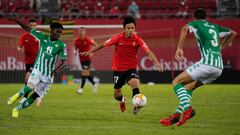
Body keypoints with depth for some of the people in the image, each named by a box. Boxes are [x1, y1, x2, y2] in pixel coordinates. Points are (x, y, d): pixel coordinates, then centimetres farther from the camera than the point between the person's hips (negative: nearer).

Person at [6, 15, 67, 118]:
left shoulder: (61, 45, -8)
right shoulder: (43, 37, -4)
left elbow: (64, 62, -9)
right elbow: (27, 28, 2)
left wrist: (56, 70, -30)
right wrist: (15, 20, -3)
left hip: (48, 75, 0)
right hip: (37, 70, 0)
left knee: (34, 96, 0)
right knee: (29, 88, -28)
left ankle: (17, 109, 21)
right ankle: (17, 95, 4)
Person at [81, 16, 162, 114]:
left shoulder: (137, 40, -12)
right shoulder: (118, 38, -12)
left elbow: (148, 52, -18)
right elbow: (103, 44, 1)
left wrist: (156, 62, -33)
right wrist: (90, 51, 9)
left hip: (131, 68, -1)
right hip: (118, 69, 1)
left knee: (135, 82, -34)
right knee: (117, 94, 12)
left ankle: (136, 105, -24)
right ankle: (122, 100, 48)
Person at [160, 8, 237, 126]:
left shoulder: (196, 24, 10)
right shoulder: (215, 27, 27)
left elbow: (185, 28, -13)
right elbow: (232, 33, 38)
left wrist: (179, 49, -16)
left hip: (207, 63, -7)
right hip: (219, 68, 7)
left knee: (176, 82, -1)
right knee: (189, 87, 21)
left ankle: (187, 109, -23)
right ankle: (178, 114, 8)